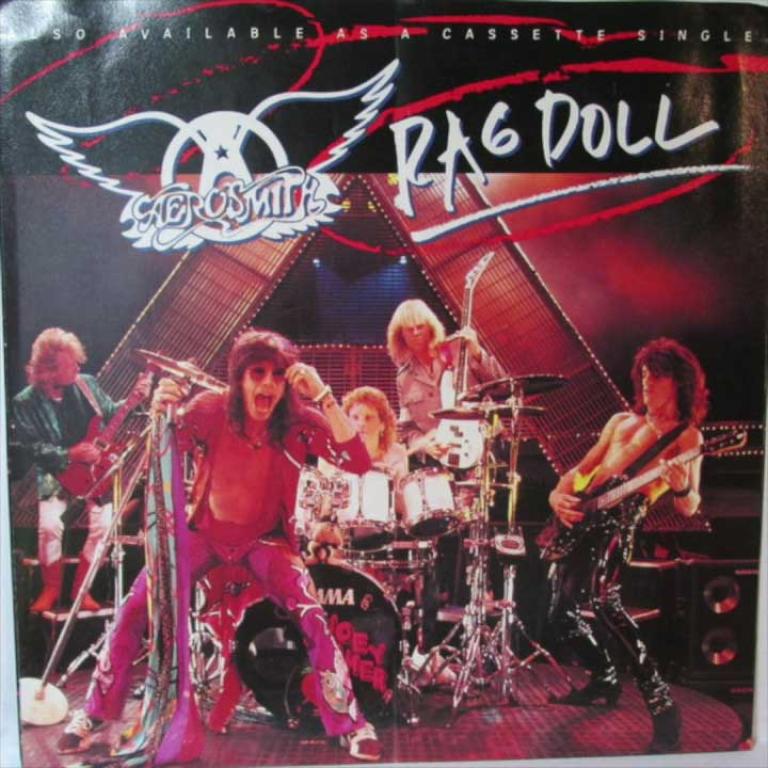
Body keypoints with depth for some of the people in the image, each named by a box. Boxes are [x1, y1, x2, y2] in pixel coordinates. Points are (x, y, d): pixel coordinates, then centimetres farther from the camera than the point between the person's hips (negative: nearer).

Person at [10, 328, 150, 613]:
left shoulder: (87, 384, 0)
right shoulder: (25, 403, -9)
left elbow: (111, 414, 11)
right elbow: (28, 447, -12)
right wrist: (69, 455, -22)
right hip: (55, 474, -2)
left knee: (104, 522, -18)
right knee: (49, 524, -24)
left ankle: (80, 587, 2)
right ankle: (51, 588, 2)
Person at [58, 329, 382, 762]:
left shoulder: (300, 423, -19)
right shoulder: (211, 410, -15)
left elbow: (359, 463, -30)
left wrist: (323, 395, -38)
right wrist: (160, 412, -38)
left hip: (266, 539, -1)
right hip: (205, 531, 1)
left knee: (313, 618, -20)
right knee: (136, 606, -12)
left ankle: (351, 725, 0)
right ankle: (96, 714, 13)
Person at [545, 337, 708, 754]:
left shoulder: (686, 436, 0)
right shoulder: (620, 421, 17)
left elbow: (689, 508, -8)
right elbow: (581, 468, 20)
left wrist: (680, 488, -30)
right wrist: (559, 493, 0)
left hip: (619, 521, -7)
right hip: (579, 519, 7)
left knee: (602, 600, -25)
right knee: (561, 612, 11)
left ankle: (661, 703, -9)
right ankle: (605, 678, 33)